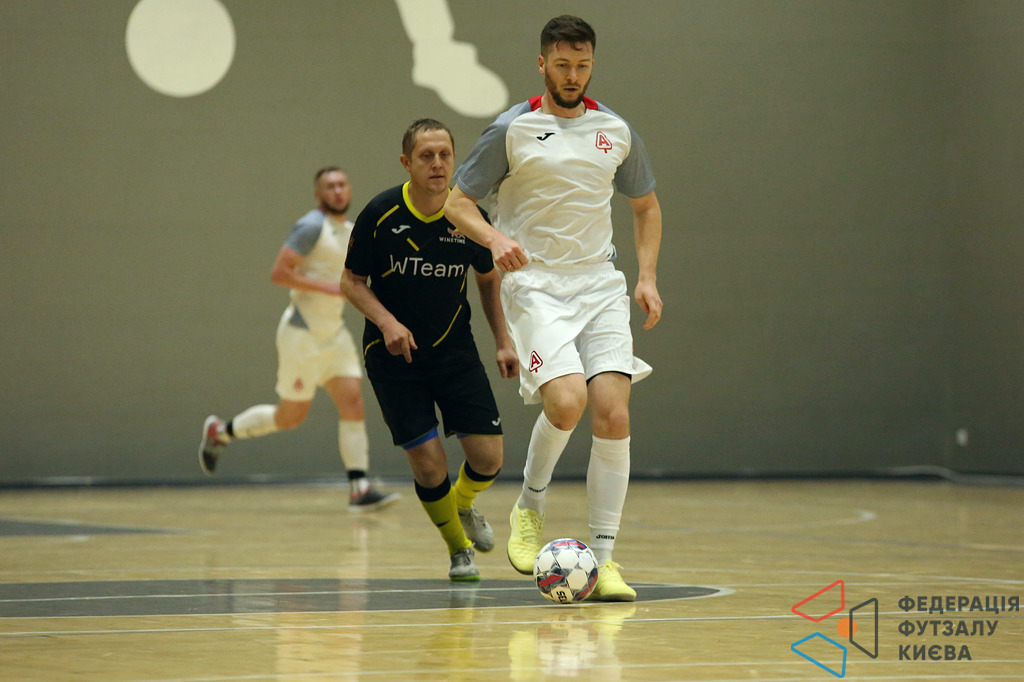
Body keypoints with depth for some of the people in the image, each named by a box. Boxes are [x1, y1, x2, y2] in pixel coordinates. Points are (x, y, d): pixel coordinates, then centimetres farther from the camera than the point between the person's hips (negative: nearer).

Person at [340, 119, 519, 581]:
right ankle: (458, 548, 17)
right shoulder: (380, 214, -14)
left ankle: (464, 505, 31)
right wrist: (387, 322, -20)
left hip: (454, 349, 2)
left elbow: (488, 278, 10)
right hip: (392, 353, -2)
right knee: (428, 462, -11)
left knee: (488, 457, -6)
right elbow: (352, 281, -4)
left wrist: (503, 342, 3)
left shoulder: (470, 216, -8)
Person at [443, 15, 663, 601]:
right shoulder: (512, 130, -1)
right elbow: (458, 204, 1)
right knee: (566, 400, -24)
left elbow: (646, 205, 23)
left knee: (613, 413, -11)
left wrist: (648, 277, 9)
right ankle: (530, 506, 5)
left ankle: (604, 559, -4)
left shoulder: (616, 131, 10)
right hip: (535, 285, -3)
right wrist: (495, 238, -19)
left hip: (601, 284, 3)